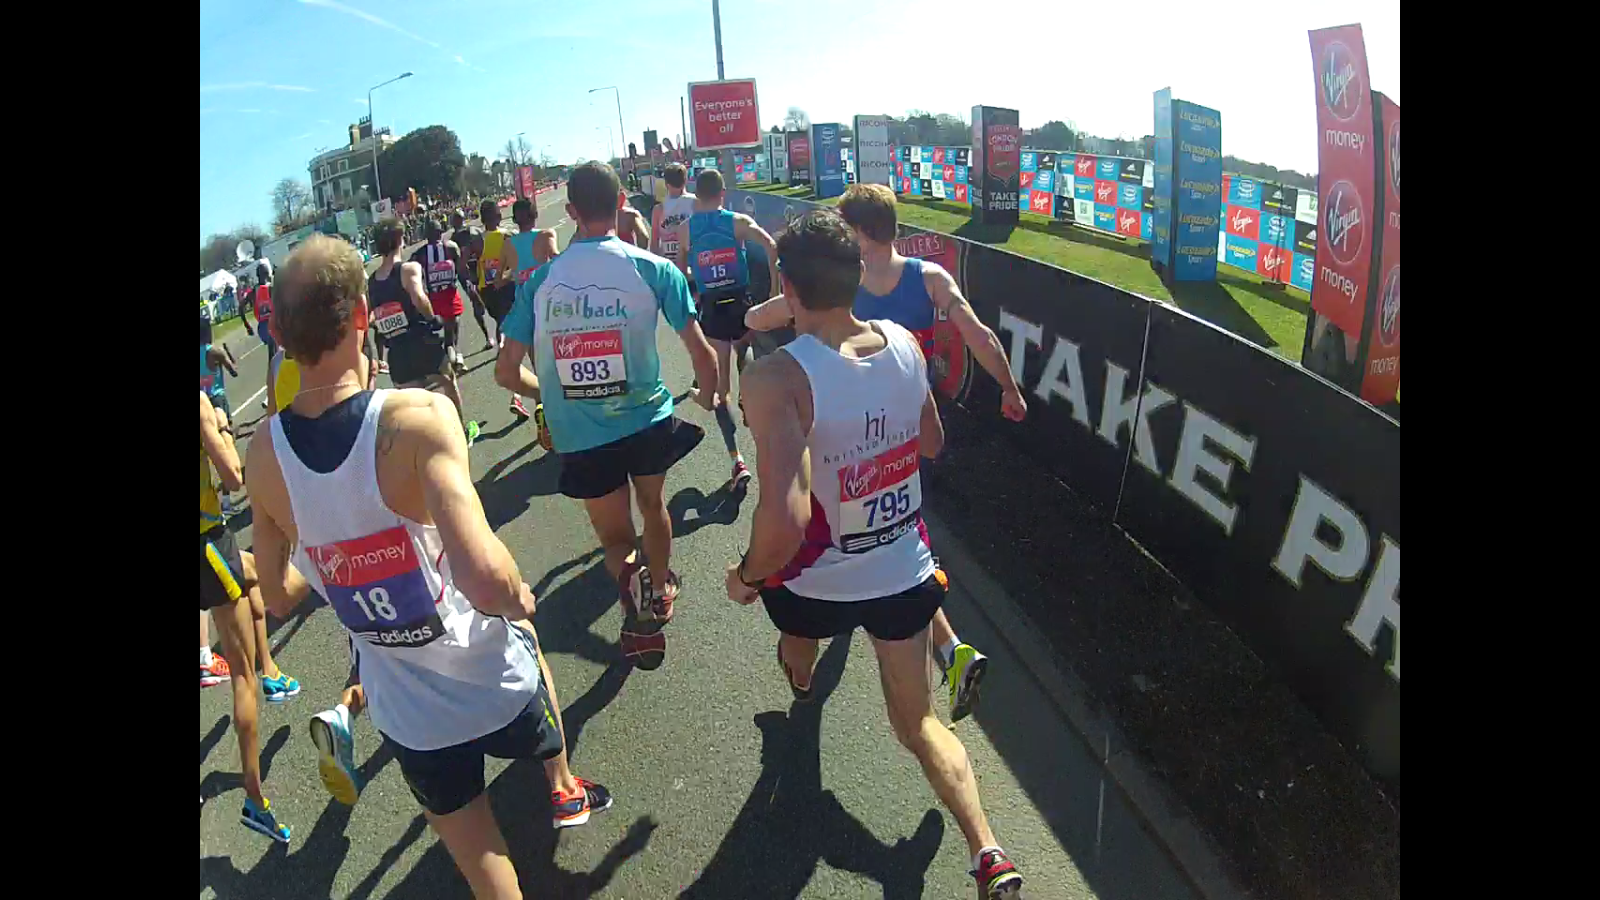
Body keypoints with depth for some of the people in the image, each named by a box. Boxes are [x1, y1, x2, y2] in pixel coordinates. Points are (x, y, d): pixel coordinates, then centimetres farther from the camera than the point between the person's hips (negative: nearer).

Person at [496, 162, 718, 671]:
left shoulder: (539, 280, -3)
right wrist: (708, 395, 13)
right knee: (653, 504, 29)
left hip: (580, 436, 0)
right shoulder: (652, 269, -8)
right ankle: (659, 594, 49)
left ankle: (632, 582, -12)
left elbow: (507, 372, -1)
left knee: (616, 540, 19)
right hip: (648, 419, 0)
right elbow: (702, 356, -9)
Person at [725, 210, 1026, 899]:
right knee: (918, 722, 21)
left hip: (818, 582, -2)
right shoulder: (904, 343, -11)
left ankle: (800, 680, 71)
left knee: (798, 631, 36)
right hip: (904, 569, 3)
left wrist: (747, 576, -19)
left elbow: (785, 518, -38)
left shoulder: (776, 377, -30)